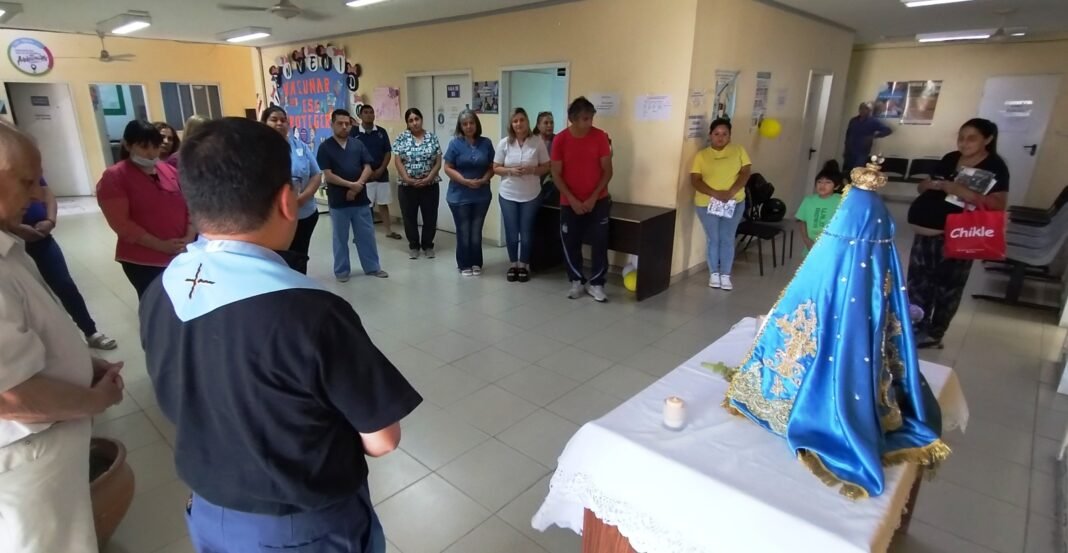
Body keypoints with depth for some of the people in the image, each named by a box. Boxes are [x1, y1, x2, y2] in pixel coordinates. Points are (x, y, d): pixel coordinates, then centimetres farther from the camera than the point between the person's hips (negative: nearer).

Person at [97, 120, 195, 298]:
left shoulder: (170, 170, 8)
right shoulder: (113, 177, -4)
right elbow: (121, 222, -12)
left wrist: (189, 237, -10)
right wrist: (161, 245, -18)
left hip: (182, 256, 4)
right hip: (143, 261, -3)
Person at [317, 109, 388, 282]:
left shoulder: (358, 144, 6)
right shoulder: (325, 147, -4)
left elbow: (368, 168, 1)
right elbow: (328, 175, -10)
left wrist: (358, 186, -13)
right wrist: (351, 185, -15)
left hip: (361, 199, 3)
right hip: (338, 201, -3)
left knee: (366, 235, 9)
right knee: (340, 238, 7)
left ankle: (372, 267, 21)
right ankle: (341, 271, 19)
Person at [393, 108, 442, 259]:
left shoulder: (432, 137, 3)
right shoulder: (401, 138, 0)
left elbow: (438, 162, -1)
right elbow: (398, 162, -4)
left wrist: (428, 179, -12)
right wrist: (408, 179, -15)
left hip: (430, 185, 1)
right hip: (407, 186, 0)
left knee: (430, 217, 5)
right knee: (409, 217, 7)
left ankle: (428, 245, 21)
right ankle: (413, 246, 22)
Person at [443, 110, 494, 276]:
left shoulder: (486, 143, 3)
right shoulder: (455, 143, -4)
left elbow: (492, 167, 6)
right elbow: (448, 168, -6)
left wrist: (484, 180, -13)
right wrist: (465, 181, -17)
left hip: (482, 195, 2)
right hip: (459, 196, -2)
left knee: (476, 231, 10)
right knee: (464, 232, 5)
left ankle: (476, 263, 23)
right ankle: (464, 265, 19)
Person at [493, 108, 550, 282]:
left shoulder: (538, 142, -5)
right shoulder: (504, 143, -2)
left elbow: (546, 167, 0)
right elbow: (496, 168, 2)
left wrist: (531, 170, -18)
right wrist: (511, 171, -16)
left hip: (531, 196, -1)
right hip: (508, 196, 1)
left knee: (526, 233, 7)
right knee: (511, 233, 7)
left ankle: (524, 265, 24)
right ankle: (513, 264, 25)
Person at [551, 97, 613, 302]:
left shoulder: (600, 137, -7)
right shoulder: (560, 140, -8)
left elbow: (607, 171, -4)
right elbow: (556, 174, -5)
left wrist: (593, 197, -12)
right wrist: (572, 200, -12)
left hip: (598, 201, 0)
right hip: (569, 203, 0)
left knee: (600, 242, -1)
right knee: (570, 243, 6)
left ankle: (596, 283, 13)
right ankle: (576, 281, 24)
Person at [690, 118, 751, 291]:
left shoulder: (738, 150, 5)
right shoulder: (701, 155, 0)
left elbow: (745, 172, -3)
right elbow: (695, 180, -8)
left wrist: (731, 192, -19)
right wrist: (715, 193, -21)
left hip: (734, 202, 1)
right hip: (707, 203, -1)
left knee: (728, 239, 4)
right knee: (713, 239, 5)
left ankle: (725, 275, 13)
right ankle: (714, 273, 18)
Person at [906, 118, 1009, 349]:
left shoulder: (995, 167, -7)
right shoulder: (950, 158, 9)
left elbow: (998, 205, -19)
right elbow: (923, 187, 18)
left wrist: (957, 189, -27)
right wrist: (932, 184, -6)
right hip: (926, 232, 6)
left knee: (947, 287, 4)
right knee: (918, 282, 11)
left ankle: (934, 334, 17)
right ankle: (915, 328, 24)